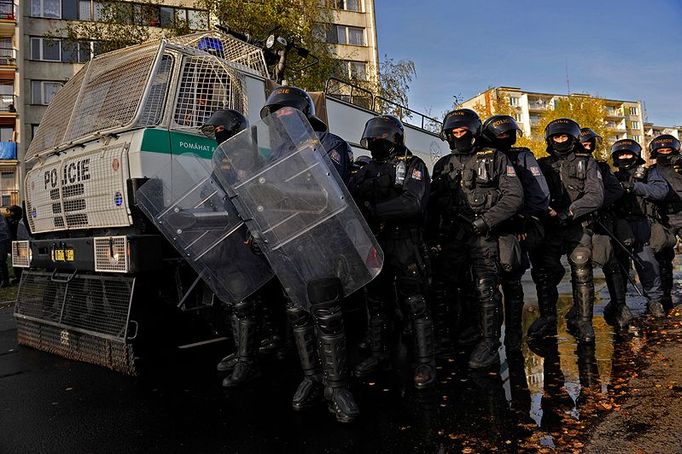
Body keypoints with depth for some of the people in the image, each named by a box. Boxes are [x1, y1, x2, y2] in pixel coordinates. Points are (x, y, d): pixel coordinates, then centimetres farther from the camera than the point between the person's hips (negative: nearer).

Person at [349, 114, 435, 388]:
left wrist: (373, 210, -27)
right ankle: (378, 355, 29)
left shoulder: (413, 166, -4)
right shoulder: (368, 170, 15)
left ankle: (425, 363, 10)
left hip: (405, 245, -6)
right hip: (375, 244, 6)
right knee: (377, 303, 14)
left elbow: (413, 203, -22)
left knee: (413, 303, -3)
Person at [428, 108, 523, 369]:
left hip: (484, 237, -4)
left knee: (486, 289, -9)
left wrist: (484, 221, -13)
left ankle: (489, 345, 3)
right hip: (451, 237, 4)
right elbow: (433, 204, 16)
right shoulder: (443, 166, 17)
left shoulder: (495, 159, 5)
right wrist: (433, 237, 7)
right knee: (441, 288, 5)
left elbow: (514, 196, -4)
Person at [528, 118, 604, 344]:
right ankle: (547, 320, 8)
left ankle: (584, 322, 5)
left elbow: (595, 196, -4)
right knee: (544, 273, -2)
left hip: (578, 227, -2)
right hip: (549, 228, 2)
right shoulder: (542, 164, 16)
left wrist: (567, 212, -16)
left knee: (582, 274, -4)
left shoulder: (586, 163, 9)